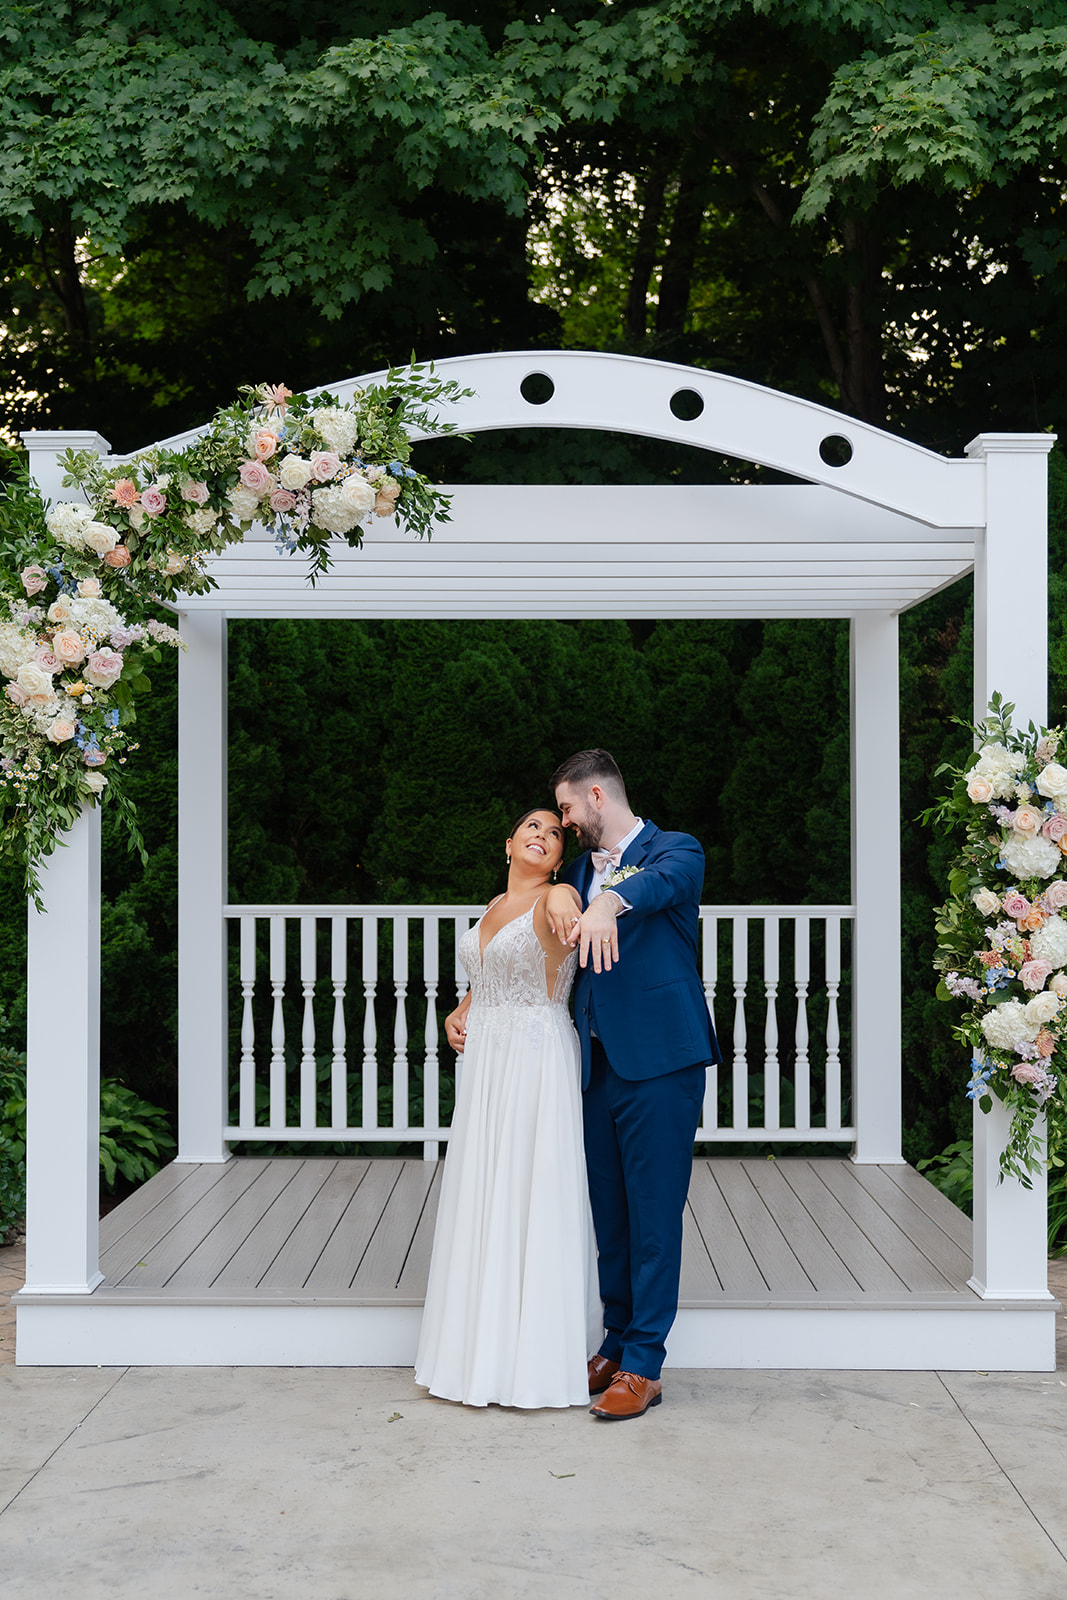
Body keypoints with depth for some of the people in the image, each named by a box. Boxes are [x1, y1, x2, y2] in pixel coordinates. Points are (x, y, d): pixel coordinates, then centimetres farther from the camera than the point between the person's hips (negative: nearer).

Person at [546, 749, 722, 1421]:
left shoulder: (675, 851, -3)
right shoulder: (582, 868, 18)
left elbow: (662, 881, -29)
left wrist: (608, 905, -47)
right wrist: (559, 893, -4)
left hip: (659, 1063, -7)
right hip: (599, 1064, 7)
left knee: (654, 1216, -3)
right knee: (610, 1214, 13)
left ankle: (643, 1365, 3)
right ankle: (617, 1345, 24)